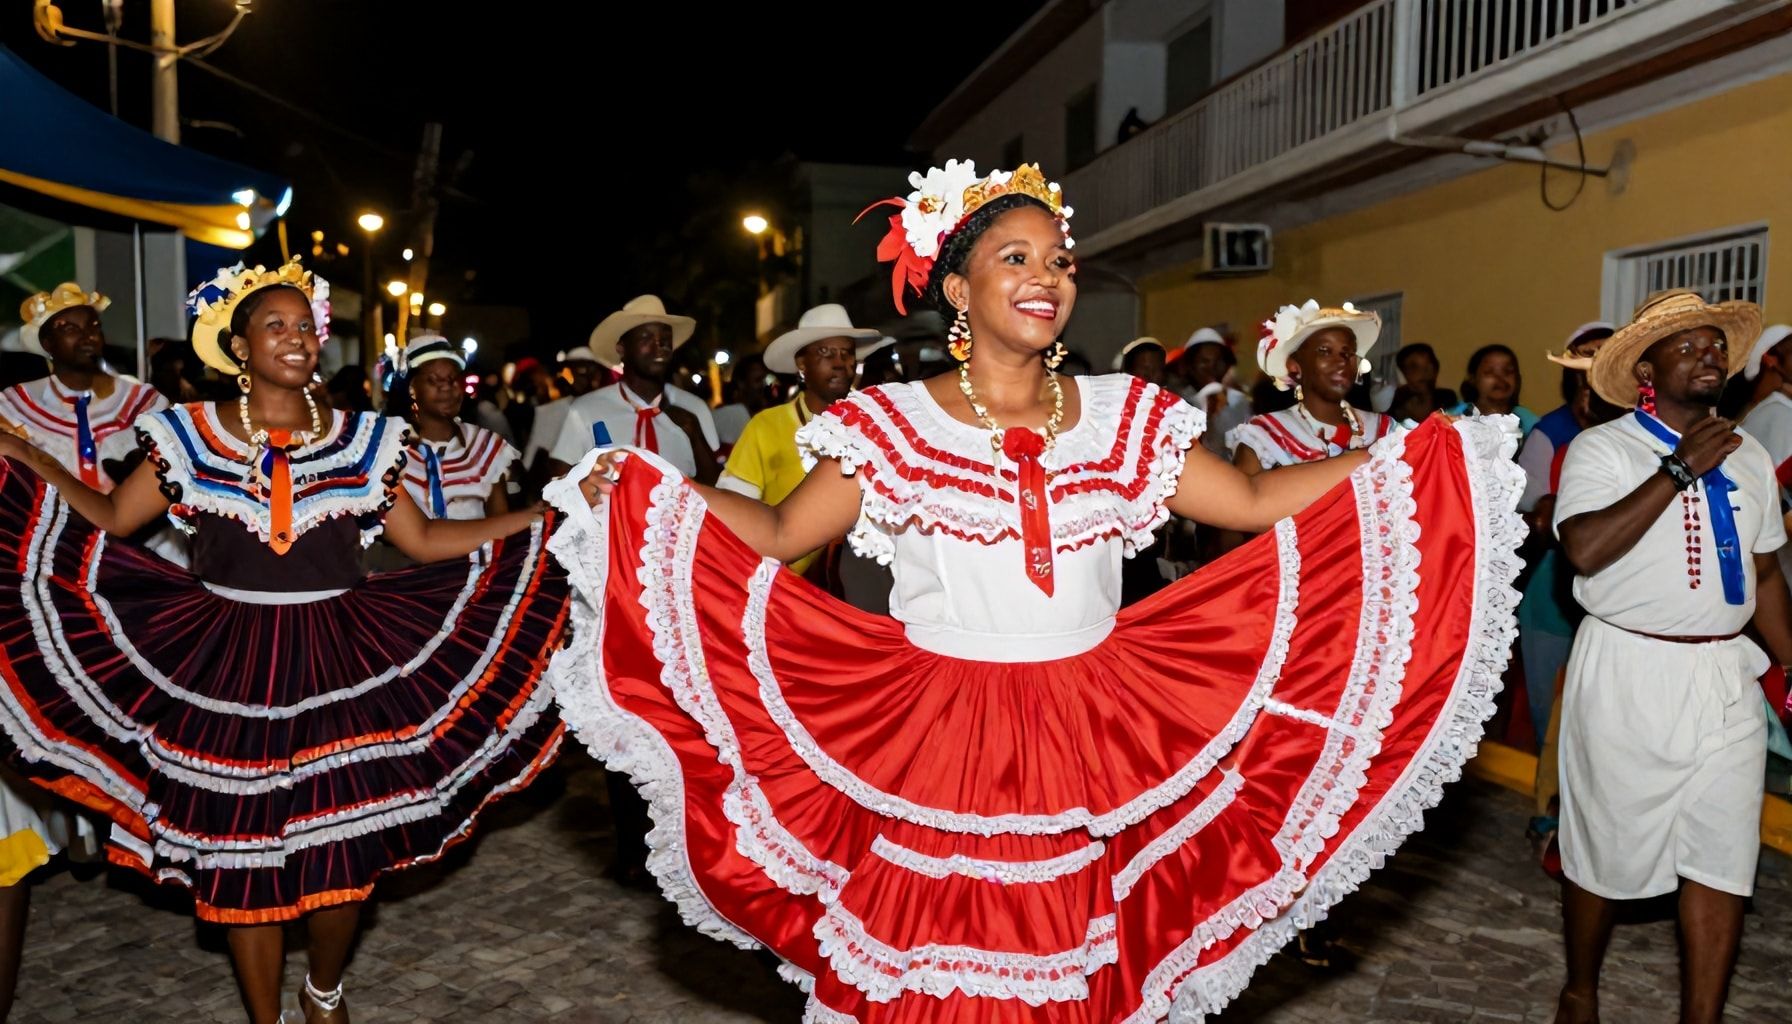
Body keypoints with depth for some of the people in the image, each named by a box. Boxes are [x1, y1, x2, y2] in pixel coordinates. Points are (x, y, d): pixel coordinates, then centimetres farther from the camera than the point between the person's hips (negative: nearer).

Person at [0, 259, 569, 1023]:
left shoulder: (361, 439, 2)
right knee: (240, 849, 7)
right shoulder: (189, 435, 2)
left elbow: (424, 542, 2)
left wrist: (545, 514, -5)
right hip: (227, 667, 0)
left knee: (344, 849, 3)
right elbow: (110, 521, 5)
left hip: (338, 662, 0)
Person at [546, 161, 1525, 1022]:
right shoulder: (892, 426, -1)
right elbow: (775, 536, -3)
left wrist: (1410, 454, 0)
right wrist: (645, 488, -15)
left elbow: (1258, 504, 4)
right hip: (931, 747, -2)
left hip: (1095, 748, 2)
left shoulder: (1127, 418, 5)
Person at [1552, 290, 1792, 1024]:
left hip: (1727, 677, 5)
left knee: (1722, 864, 5)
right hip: (1629, 673, -5)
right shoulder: (1602, 447, -7)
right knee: (1607, 852, 8)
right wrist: (1680, 470, -20)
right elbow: (1584, 549, -23)